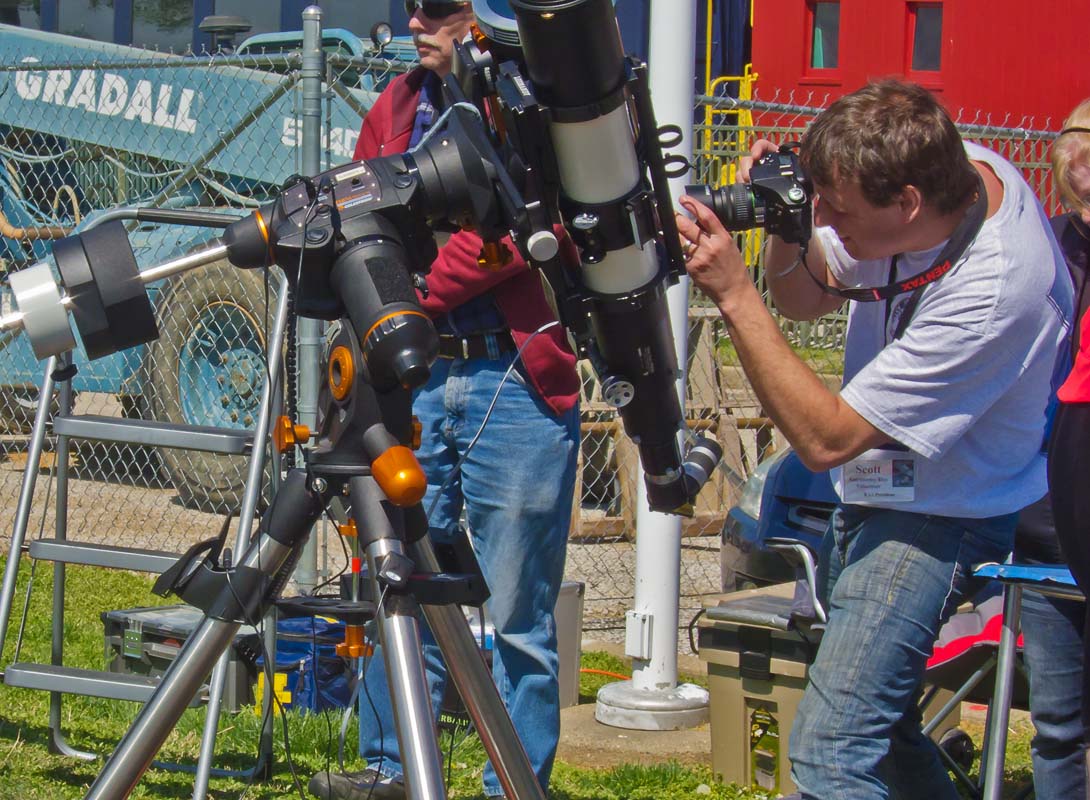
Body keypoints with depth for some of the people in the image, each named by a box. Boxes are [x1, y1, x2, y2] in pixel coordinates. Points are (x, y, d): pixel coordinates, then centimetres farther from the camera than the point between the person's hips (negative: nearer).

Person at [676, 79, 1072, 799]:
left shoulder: (991, 294, -34)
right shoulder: (957, 168, -10)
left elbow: (825, 438, -27)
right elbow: (806, 297, 6)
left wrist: (734, 293, -29)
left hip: (933, 517, -9)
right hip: (871, 490, 9)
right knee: (876, 717, 20)